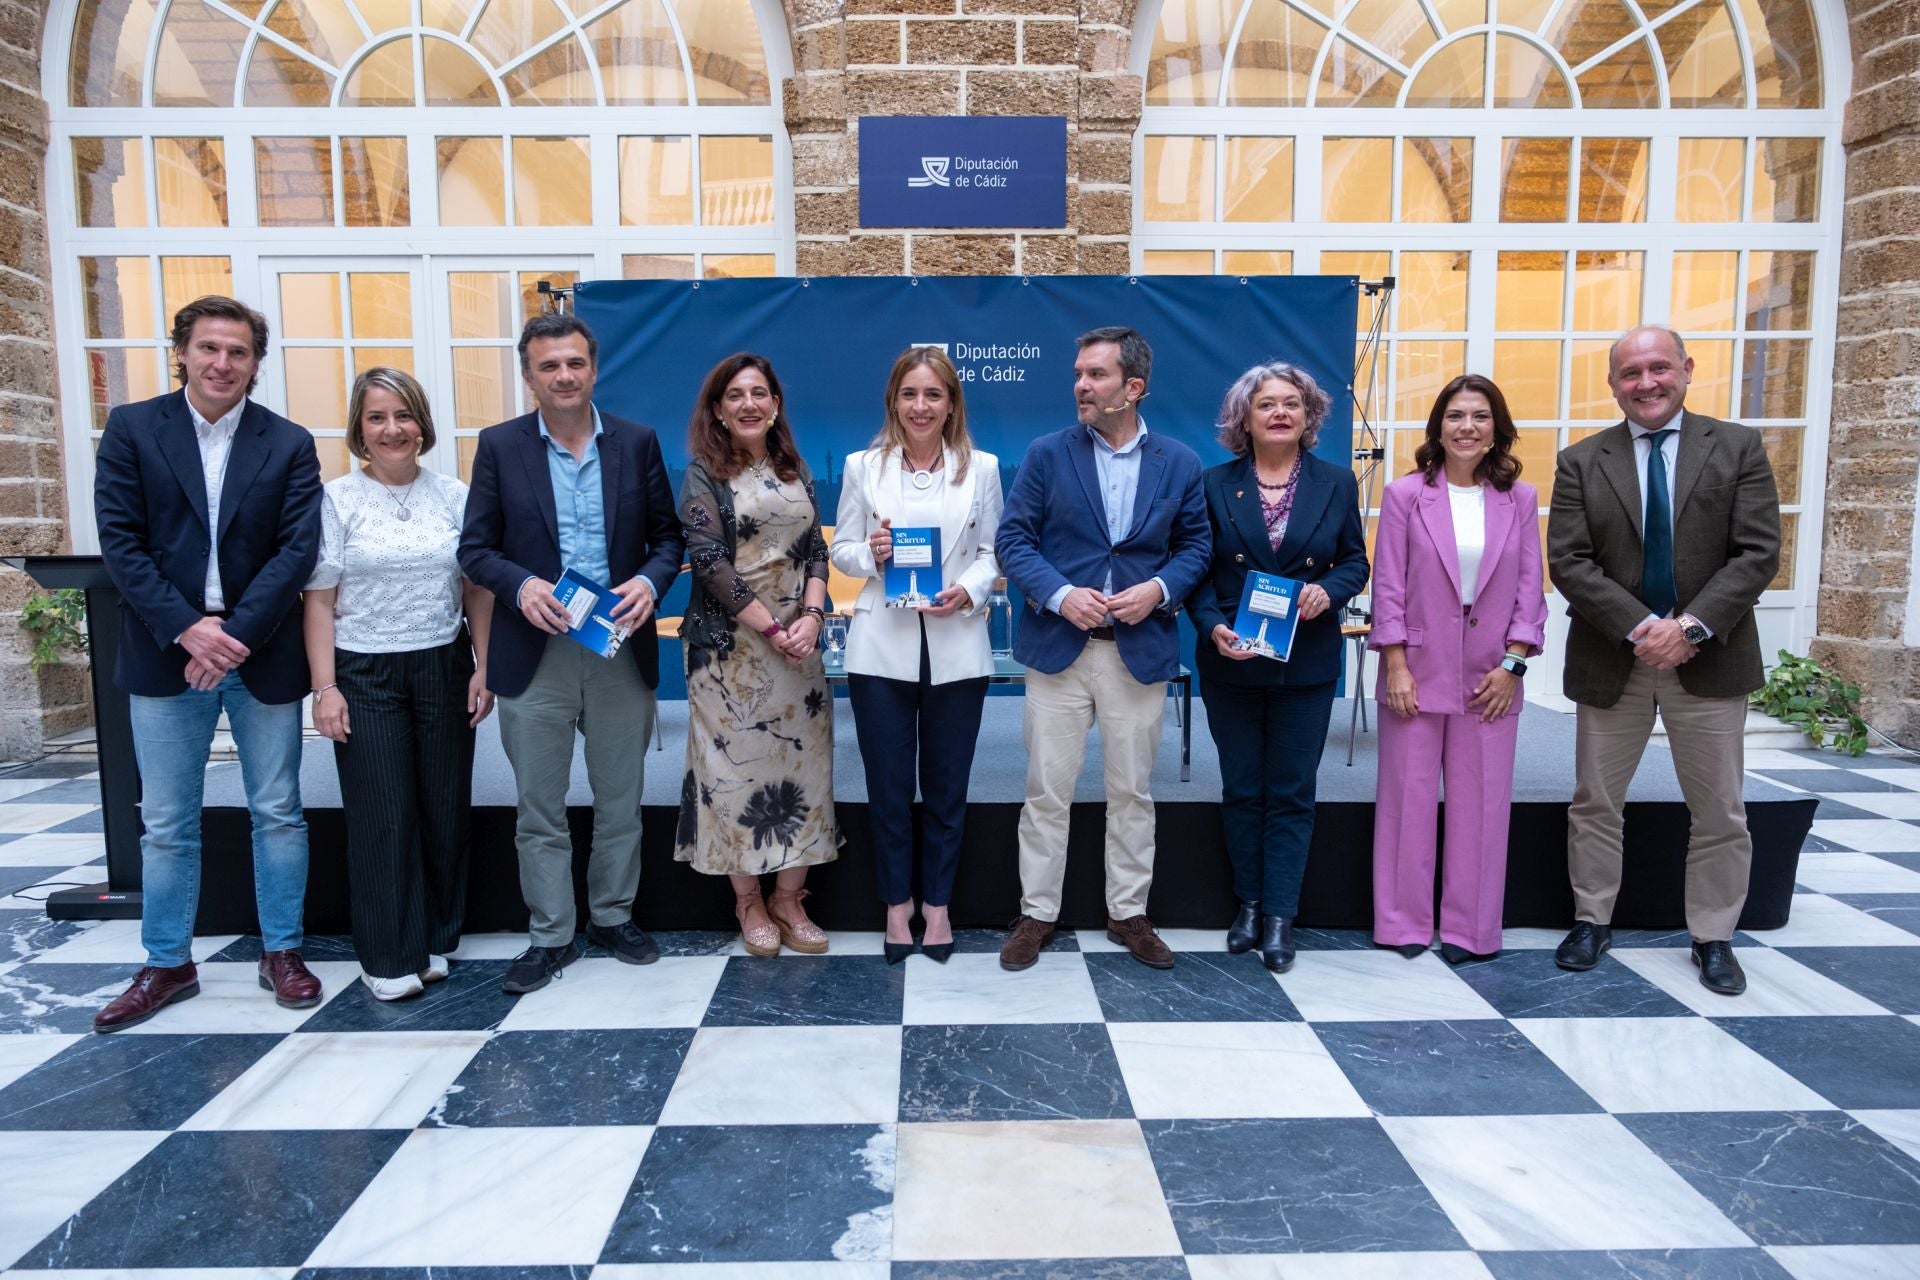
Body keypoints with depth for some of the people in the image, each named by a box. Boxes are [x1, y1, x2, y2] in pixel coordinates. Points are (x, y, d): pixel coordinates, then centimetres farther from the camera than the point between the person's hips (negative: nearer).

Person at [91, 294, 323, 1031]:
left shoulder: (289, 444, 2)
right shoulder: (131, 429, 3)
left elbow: (297, 549, -6)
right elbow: (119, 541, -4)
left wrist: (236, 633, -16)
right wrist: (186, 629, -15)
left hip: (262, 654, 0)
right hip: (167, 653, 0)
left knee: (277, 813, 8)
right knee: (166, 825, 10)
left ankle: (281, 952, 23)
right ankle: (168, 964, 25)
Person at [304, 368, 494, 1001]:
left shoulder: (454, 495, 5)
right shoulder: (336, 499, -1)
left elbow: (477, 589, 8)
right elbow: (319, 599, -2)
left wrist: (483, 667, 2)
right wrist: (324, 687, -8)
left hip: (444, 668, 2)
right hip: (366, 675, -2)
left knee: (444, 808, 8)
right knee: (382, 817, 1)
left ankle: (435, 939, 24)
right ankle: (390, 957, 13)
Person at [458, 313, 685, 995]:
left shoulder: (637, 442, 3)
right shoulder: (499, 446, 1)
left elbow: (669, 534, 6)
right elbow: (475, 548, 1)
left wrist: (651, 581, -14)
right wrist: (520, 585, -18)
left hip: (622, 649, 1)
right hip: (535, 652, -1)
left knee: (620, 799, 12)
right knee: (539, 807, 8)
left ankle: (613, 916, 30)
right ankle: (550, 935, 22)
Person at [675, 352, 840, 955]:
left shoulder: (795, 471, 11)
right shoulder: (703, 474, -1)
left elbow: (816, 552, 8)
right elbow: (709, 561, -11)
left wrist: (811, 617, -10)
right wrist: (771, 629, -15)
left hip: (798, 640, 4)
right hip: (731, 644, -4)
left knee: (801, 763, 4)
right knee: (737, 764, 2)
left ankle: (789, 899, 17)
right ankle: (749, 902, 17)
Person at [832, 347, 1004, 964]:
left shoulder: (982, 468, 4)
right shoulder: (863, 467, 4)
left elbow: (994, 552, 4)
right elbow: (840, 550, 7)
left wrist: (969, 590, -15)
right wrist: (871, 553, -14)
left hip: (956, 650, 0)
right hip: (881, 648, 0)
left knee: (947, 785, 10)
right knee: (888, 786, 7)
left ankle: (937, 903, 26)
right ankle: (897, 904, 25)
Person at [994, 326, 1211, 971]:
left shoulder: (1179, 462, 3)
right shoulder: (1047, 454, 0)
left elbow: (1195, 545, 7)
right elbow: (1013, 537, -2)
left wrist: (1158, 589, -13)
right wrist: (1060, 595, -17)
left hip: (1141, 651, 1)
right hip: (1058, 646, -1)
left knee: (1132, 791, 11)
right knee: (1047, 791, 5)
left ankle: (1129, 913, 27)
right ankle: (1036, 913, 21)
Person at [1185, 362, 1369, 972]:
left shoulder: (1336, 483, 3)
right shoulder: (1216, 484, 1)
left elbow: (1355, 561, 8)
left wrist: (1328, 589, -14)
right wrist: (1213, 626, -16)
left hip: (1306, 664, 0)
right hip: (1232, 662, 0)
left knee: (1292, 793, 4)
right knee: (1241, 790, 10)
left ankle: (1280, 916, 12)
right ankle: (1248, 904, 24)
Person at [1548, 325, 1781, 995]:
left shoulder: (1738, 447, 1)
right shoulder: (1580, 462, 2)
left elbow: (1758, 553, -6)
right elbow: (1569, 563, -7)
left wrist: (1691, 627, -18)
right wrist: (1640, 627, -18)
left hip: (1708, 658, 0)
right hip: (1611, 660, 1)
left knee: (1720, 812, 9)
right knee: (1594, 803, 10)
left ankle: (1713, 938, 25)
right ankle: (1593, 921, 27)